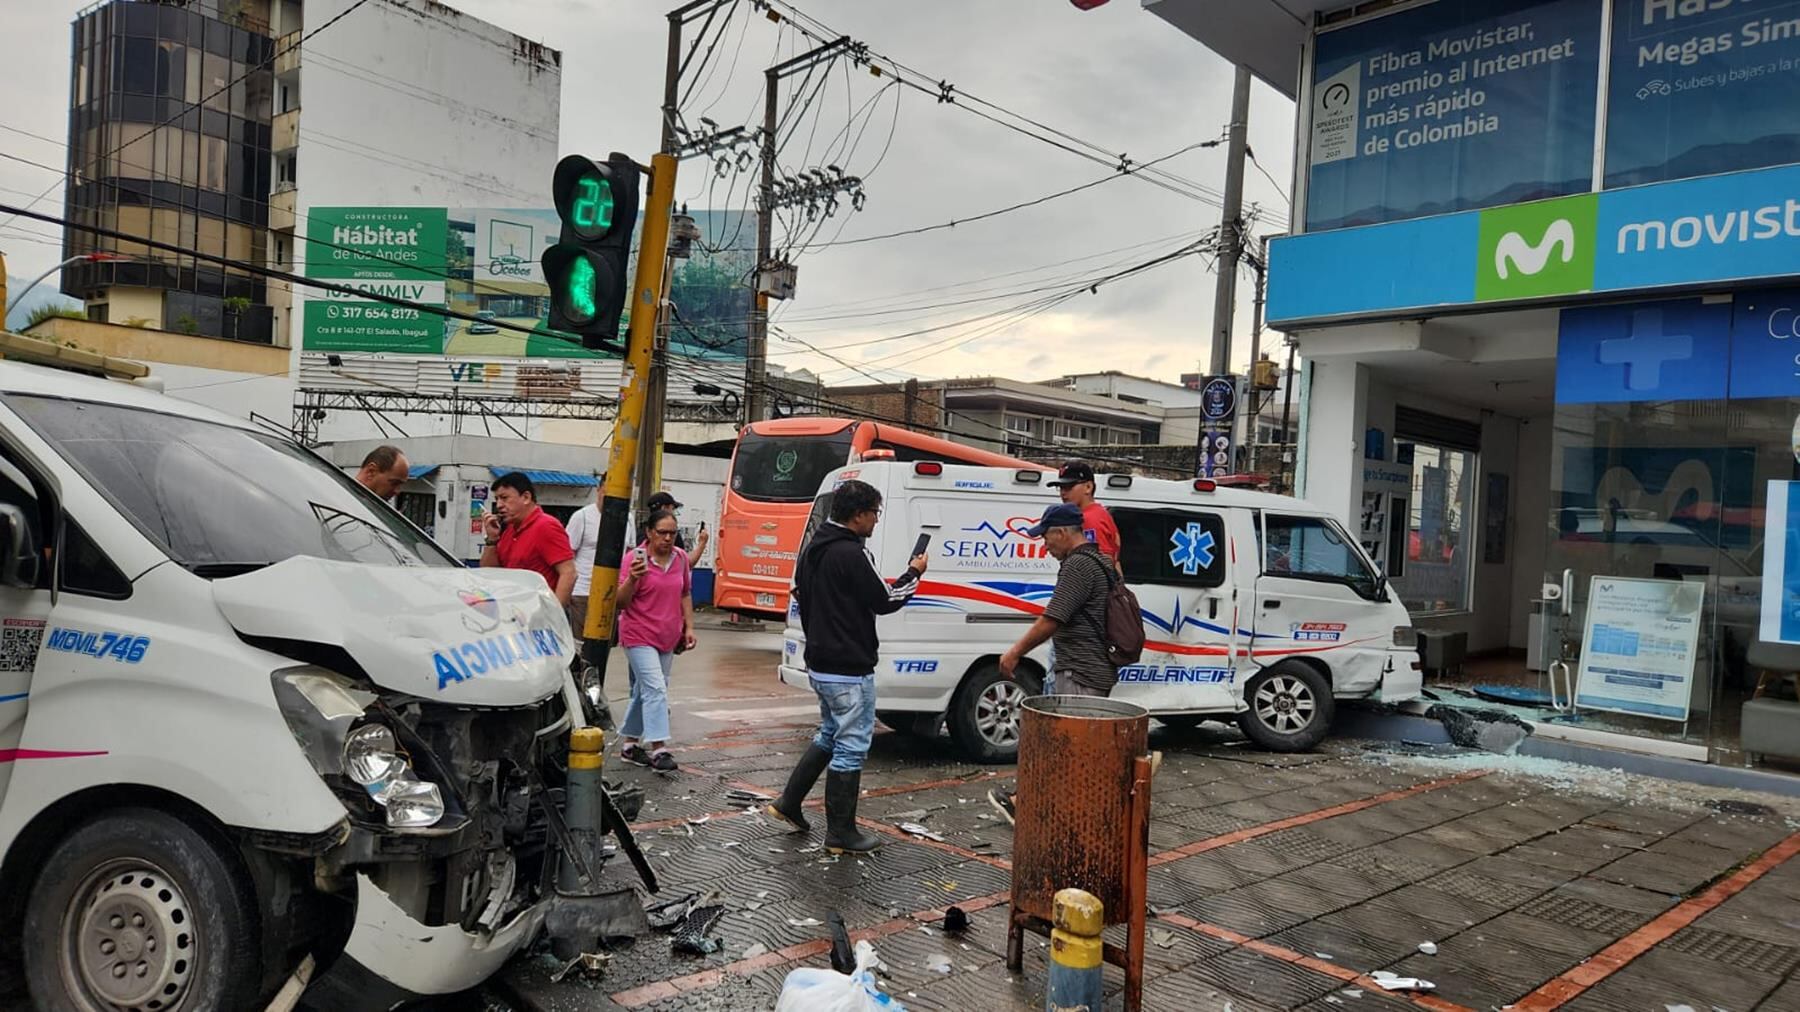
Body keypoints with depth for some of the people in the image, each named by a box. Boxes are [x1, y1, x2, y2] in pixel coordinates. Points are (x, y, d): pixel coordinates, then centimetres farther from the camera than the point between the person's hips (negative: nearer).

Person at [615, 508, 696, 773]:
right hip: (639, 636, -6)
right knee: (655, 689, -15)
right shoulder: (636, 558, -12)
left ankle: (630, 743, 26)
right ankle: (659, 749, -14)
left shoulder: (680, 558, 5)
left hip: (668, 638, 6)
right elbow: (620, 603, -13)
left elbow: (685, 594, 18)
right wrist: (632, 579, -30)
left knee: (645, 691, 14)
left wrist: (689, 627, 11)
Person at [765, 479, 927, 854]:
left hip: (820, 664, 10)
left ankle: (789, 803, 27)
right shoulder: (853, 554, -20)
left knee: (830, 735, 24)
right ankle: (841, 834, 9)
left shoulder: (815, 548, 11)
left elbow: (800, 593, 20)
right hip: (849, 669, -10)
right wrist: (915, 573, 2)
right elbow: (885, 601, -14)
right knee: (851, 746, 1)